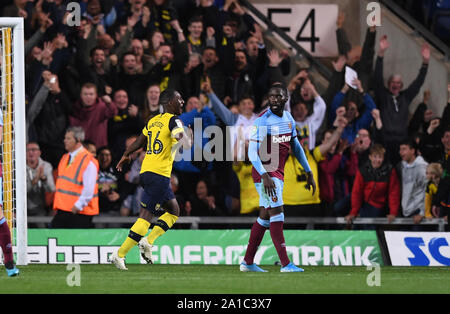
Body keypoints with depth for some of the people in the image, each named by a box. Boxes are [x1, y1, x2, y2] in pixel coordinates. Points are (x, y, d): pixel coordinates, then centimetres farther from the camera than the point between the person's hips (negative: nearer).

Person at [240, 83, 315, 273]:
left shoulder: (288, 119, 9)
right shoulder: (263, 121, -15)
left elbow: (296, 147, 19)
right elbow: (252, 153, -18)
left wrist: (309, 173, 18)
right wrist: (265, 176, -28)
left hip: (277, 173, 8)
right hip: (264, 172, -8)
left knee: (265, 217, 12)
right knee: (277, 214, -14)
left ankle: (248, 262, 20)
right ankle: (286, 264, -17)